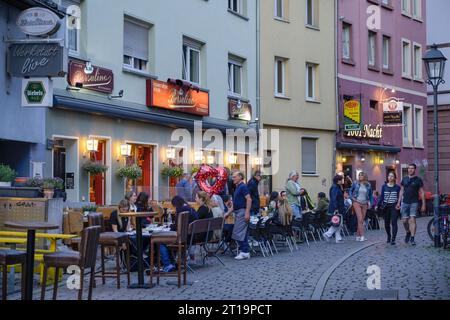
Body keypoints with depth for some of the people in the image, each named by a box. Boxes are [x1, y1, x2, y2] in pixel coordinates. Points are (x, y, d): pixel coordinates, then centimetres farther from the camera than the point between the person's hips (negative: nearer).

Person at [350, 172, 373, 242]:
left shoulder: (368, 185, 3)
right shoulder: (356, 184, -2)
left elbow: (371, 194, 16)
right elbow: (350, 190, 13)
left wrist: (370, 202, 7)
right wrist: (352, 197, -1)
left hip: (364, 204, 3)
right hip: (357, 203, -3)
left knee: (362, 220, 7)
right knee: (360, 220, -13)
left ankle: (358, 235, 16)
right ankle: (362, 236, -15)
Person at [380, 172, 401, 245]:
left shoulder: (397, 187, 3)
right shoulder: (384, 186, 7)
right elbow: (381, 196, 8)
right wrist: (379, 205, -1)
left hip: (394, 206, -2)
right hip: (386, 206, 2)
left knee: (394, 222, -13)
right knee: (386, 223, 8)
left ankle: (393, 239, -13)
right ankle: (389, 236, 30)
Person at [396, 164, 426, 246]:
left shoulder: (418, 180, 1)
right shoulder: (404, 179, 10)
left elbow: (422, 192, 1)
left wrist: (423, 204, -3)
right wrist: (398, 202, 9)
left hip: (414, 203, -3)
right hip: (405, 202, 3)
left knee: (412, 220, -12)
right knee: (404, 221, 4)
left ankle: (412, 238, -9)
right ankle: (408, 233, 31)